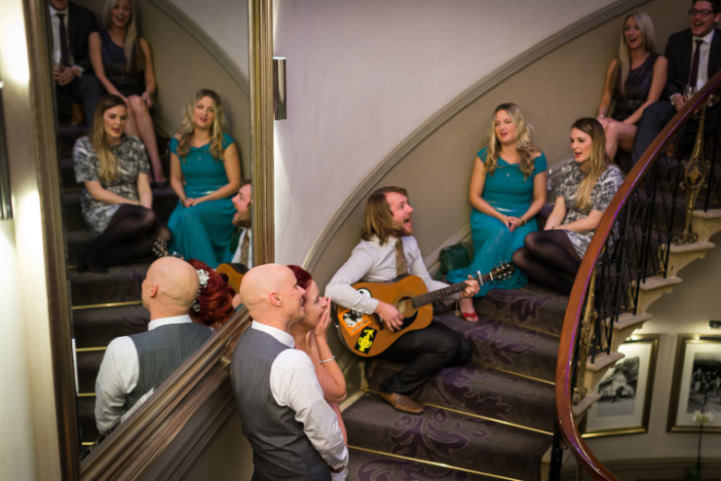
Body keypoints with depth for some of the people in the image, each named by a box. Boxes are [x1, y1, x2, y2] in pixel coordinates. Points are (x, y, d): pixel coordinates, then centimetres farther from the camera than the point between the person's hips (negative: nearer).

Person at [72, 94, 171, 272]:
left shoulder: (135, 145, 11)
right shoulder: (84, 146, -2)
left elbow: (144, 186, 7)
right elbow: (97, 192, -6)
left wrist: (147, 208, -15)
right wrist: (135, 205, -12)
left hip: (133, 211, 4)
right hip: (101, 211, -4)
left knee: (163, 235, -28)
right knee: (146, 218, -36)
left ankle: (104, 256, -18)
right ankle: (96, 249, -15)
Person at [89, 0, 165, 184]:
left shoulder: (141, 43, 18)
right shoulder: (97, 38, 12)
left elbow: (151, 81, 10)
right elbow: (100, 75, -1)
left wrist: (147, 94, -14)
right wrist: (120, 98, -18)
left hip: (137, 98, 1)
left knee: (136, 103, -34)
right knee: (126, 108, -35)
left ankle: (157, 167, -46)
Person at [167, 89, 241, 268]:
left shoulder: (225, 143, -2)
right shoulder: (178, 142, 10)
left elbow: (234, 183, -3)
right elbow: (175, 179, 19)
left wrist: (202, 200, -12)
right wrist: (184, 198, -3)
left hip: (220, 202, -3)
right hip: (189, 201, 3)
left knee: (188, 216, -34)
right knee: (173, 224, -30)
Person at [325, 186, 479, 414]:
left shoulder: (410, 243, 4)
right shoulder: (368, 251, -21)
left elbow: (426, 284, 11)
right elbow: (334, 289, -34)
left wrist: (460, 291, -4)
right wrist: (379, 307, -35)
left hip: (409, 317, 8)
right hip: (381, 330, -7)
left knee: (462, 350, -5)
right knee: (447, 344, -22)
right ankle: (394, 389, -7)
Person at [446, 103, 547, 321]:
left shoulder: (536, 158, 3)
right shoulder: (486, 156, 1)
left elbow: (539, 198, 7)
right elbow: (474, 196, 1)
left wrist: (522, 219, -12)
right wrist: (501, 217, -13)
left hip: (522, 219, 1)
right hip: (487, 216, -1)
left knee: (520, 244, -33)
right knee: (501, 233, -37)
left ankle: (463, 279, -23)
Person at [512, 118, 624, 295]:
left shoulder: (611, 175, -8)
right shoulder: (568, 171, 12)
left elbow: (593, 222, -11)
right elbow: (557, 212, 7)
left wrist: (556, 229, -8)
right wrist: (545, 233, -11)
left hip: (594, 245, -7)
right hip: (566, 241, 7)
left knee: (532, 240, -29)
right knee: (520, 257, -21)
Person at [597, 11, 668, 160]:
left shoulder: (658, 62, 8)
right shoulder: (616, 64, 20)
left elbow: (651, 102, -2)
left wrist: (625, 123, -15)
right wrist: (601, 117, -8)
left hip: (641, 127, -3)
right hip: (616, 123, 3)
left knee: (613, 129, -38)